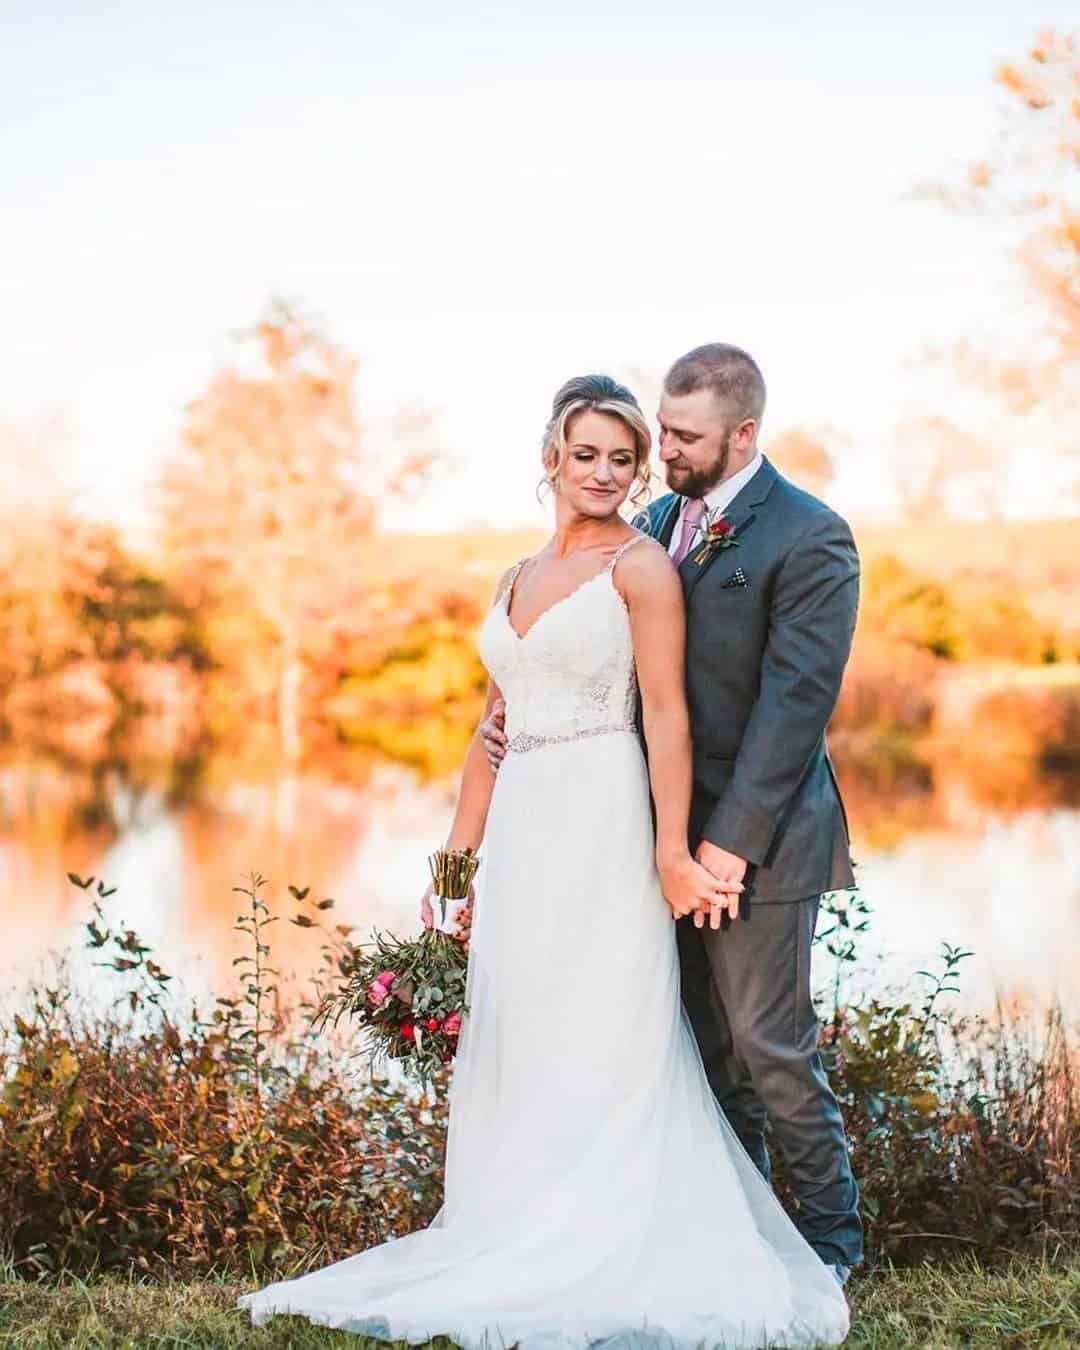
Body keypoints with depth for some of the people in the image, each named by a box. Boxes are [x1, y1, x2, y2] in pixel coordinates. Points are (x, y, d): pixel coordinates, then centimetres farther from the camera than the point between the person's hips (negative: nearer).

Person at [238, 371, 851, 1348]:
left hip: (603, 828, -7)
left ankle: (608, 1263, 5)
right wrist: (459, 855, 16)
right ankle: (524, 1245, 17)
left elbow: (667, 714, -11)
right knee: (513, 1040, 8)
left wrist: (673, 851, -18)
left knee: (600, 1041, -4)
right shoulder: (517, 580, 17)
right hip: (520, 834, 7)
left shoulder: (642, 567, -3)